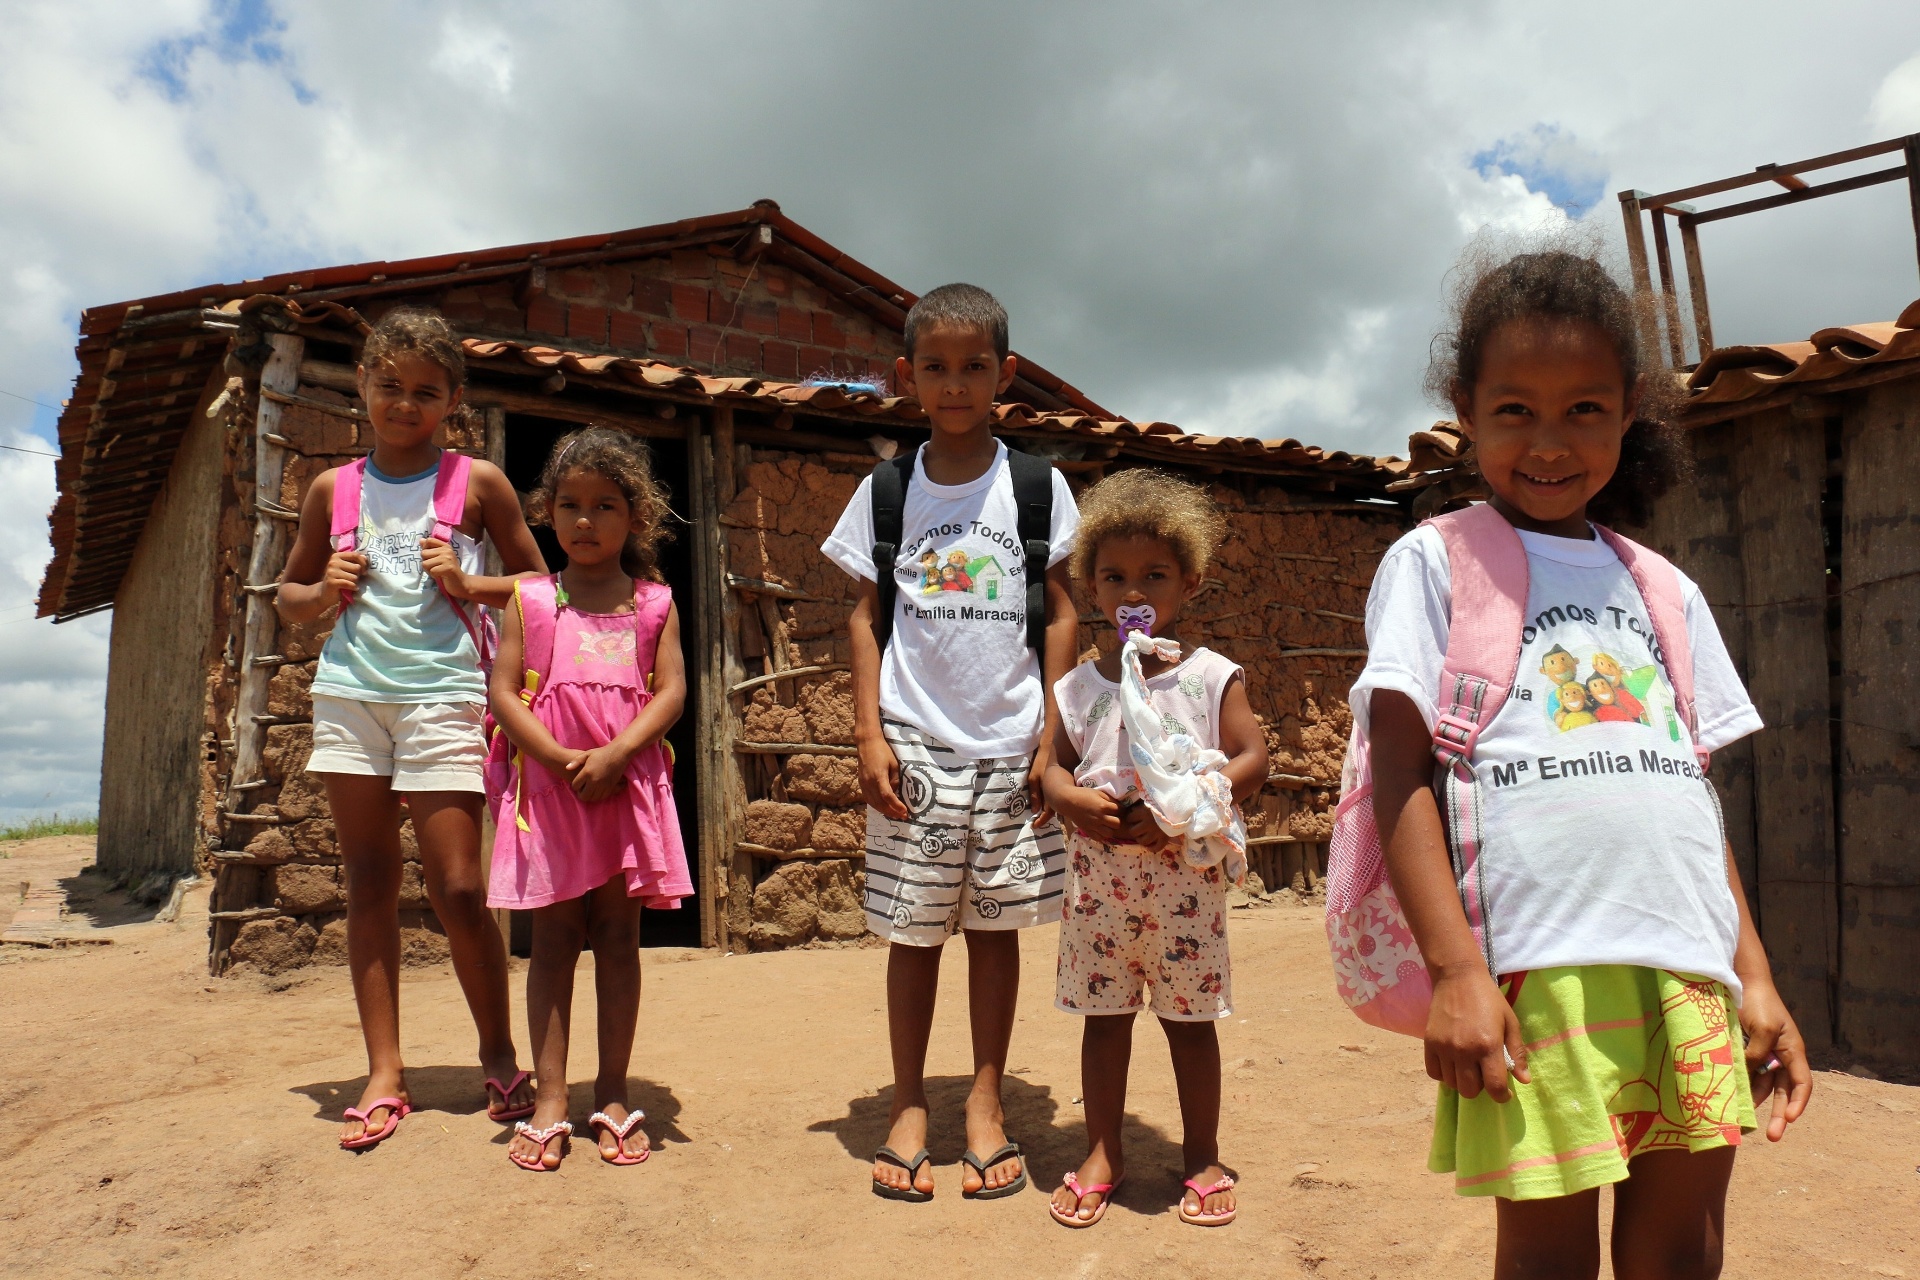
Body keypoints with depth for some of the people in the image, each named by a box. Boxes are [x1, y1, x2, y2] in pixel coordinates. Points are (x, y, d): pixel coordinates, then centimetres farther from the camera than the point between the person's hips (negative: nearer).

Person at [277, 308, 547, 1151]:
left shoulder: (478, 482, 4)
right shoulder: (334, 489, 12)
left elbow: (539, 583, 9)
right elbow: (287, 598, 21)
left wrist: (467, 586, -8)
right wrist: (325, 591, 0)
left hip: (442, 695, -3)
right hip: (348, 693, 4)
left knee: (456, 889, -5)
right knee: (368, 883, 6)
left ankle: (499, 1056, 14)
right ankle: (384, 1073, 14)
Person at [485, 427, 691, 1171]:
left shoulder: (653, 603, 6)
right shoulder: (531, 598, 6)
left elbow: (671, 693, -2)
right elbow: (504, 694, -2)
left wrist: (613, 756, -16)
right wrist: (563, 761, -14)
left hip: (629, 785, 0)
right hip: (547, 784, 0)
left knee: (618, 934, 6)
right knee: (552, 936, 4)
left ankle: (613, 1096, 16)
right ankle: (549, 1102, 10)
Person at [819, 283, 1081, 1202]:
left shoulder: (1038, 487, 4)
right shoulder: (887, 489, 5)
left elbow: (1061, 614, 5)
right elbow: (866, 616, 5)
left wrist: (1050, 736, -1)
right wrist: (869, 733, -4)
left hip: (1010, 744, 0)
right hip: (914, 742, 0)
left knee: (996, 923, 8)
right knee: (913, 927, 5)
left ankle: (986, 1103, 22)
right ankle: (908, 1105, 20)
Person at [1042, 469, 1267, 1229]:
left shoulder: (1212, 676, -2)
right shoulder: (1080, 686, 6)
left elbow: (1251, 760, -7)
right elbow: (1056, 768, 9)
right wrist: (1077, 802, -13)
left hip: (1184, 874, -2)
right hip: (1098, 874, 3)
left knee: (1189, 1017, 9)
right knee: (1103, 1014, 11)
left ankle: (1201, 1157, 26)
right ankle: (1102, 1152, 26)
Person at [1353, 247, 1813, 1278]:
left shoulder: (1662, 590, 18)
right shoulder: (1435, 562, 1)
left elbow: (1688, 790, 19)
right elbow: (1402, 772, -7)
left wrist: (1753, 974, 14)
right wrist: (1454, 968, -15)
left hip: (1690, 967, 6)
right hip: (1539, 965, -5)